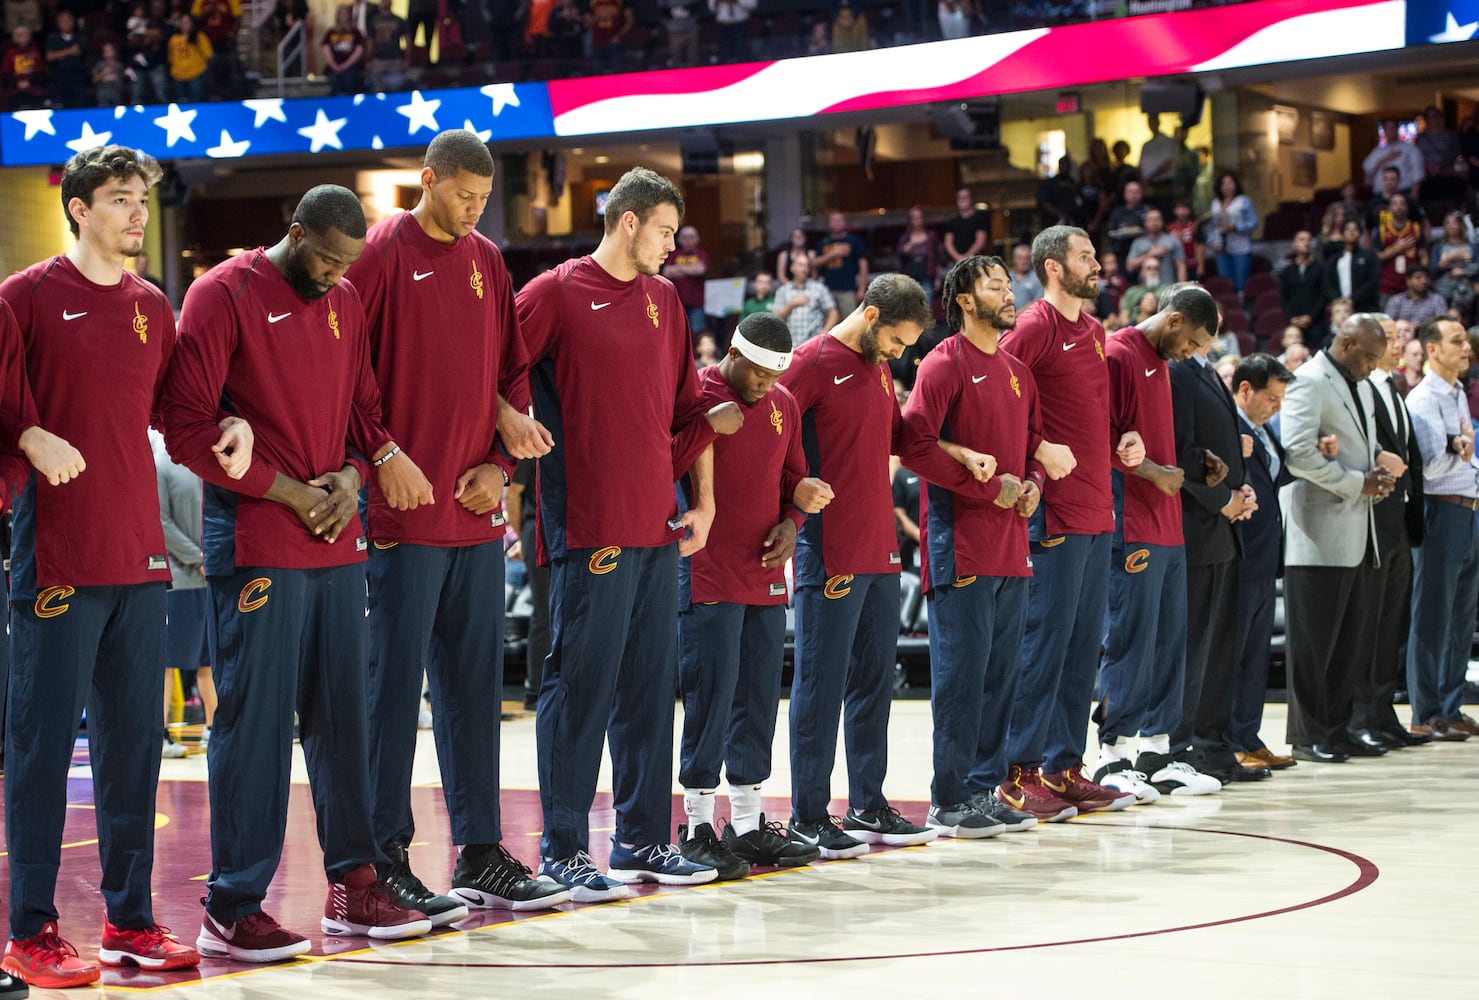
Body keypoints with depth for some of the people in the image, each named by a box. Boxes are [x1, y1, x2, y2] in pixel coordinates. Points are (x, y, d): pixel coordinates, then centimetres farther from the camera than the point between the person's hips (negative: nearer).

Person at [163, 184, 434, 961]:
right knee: (254, 717, -5)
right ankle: (232, 907, 1)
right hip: (256, 544, -7)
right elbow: (188, 428, -12)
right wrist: (289, 491, -12)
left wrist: (349, 477, -1)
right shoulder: (222, 295, -7)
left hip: (336, 543, 7)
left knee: (341, 713, 10)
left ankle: (353, 886, 18)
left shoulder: (344, 304, 14)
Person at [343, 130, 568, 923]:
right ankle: (386, 858, 4)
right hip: (404, 514, -6)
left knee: (473, 684, 10)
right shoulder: (382, 253, -6)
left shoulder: (487, 261, 14)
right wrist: (383, 458, -15)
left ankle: (480, 853, 17)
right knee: (394, 685, -2)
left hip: (477, 515, 6)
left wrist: (500, 461, 3)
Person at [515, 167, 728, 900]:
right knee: (581, 682, -5)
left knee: (651, 684, 10)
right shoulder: (558, 293, -5)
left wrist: (703, 501, 14)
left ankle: (643, 840, 19)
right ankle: (563, 851, 0)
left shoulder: (664, 299, 15)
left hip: (658, 525, 7)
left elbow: (688, 406, 19)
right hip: (589, 528, -7)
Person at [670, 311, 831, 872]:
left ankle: (748, 824, 16)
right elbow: (667, 467, -17)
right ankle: (698, 827, -1)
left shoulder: (783, 405, 12)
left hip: (767, 574, 7)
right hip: (709, 574, -7)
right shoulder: (698, 396, -8)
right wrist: (711, 419, -24)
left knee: (760, 697, 9)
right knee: (711, 694, -8)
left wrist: (790, 524, 3)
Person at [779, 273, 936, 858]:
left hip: (880, 550, 8)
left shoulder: (879, 367, 16)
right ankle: (809, 817, 1)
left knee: (874, 677, 12)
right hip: (830, 555, -8)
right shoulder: (814, 361, -9)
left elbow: (896, 437, 27)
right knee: (822, 683, -4)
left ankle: (868, 807, 21)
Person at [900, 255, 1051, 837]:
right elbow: (916, 445, -16)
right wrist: (989, 487, -14)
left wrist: (1032, 485, 4)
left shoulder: (1017, 373, 18)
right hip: (961, 543, -8)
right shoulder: (944, 364, -6)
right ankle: (949, 802, -1)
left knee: (1000, 670, 9)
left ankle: (982, 789, 16)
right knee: (961, 670, -6)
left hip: (1011, 547, 8)